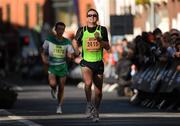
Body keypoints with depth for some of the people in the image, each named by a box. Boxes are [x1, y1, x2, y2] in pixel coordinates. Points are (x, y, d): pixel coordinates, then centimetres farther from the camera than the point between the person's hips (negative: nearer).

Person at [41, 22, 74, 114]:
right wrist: (44, 59, -13)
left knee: (61, 88, 3)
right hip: (51, 66, -1)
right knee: (52, 84, -23)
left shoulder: (67, 42, 0)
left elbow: (70, 55, -3)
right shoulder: (49, 39, -2)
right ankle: (54, 89, 14)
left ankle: (59, 106, 19)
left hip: (62, 66, 1)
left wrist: (70, 55, -27)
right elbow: (44, 52, 6)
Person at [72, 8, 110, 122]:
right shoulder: (82, 30, 3)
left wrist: (99, 39, -14)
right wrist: (76, 50, 3)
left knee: (98, 90, 7)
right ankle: (89, 104, -6)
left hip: (98, 63, 1)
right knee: (88, 83, -28)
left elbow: (107, 47, 1)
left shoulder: (102, 30, 2)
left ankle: (96, 112, 28)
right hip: (86, 62, -1)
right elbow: (75, 41, 19)